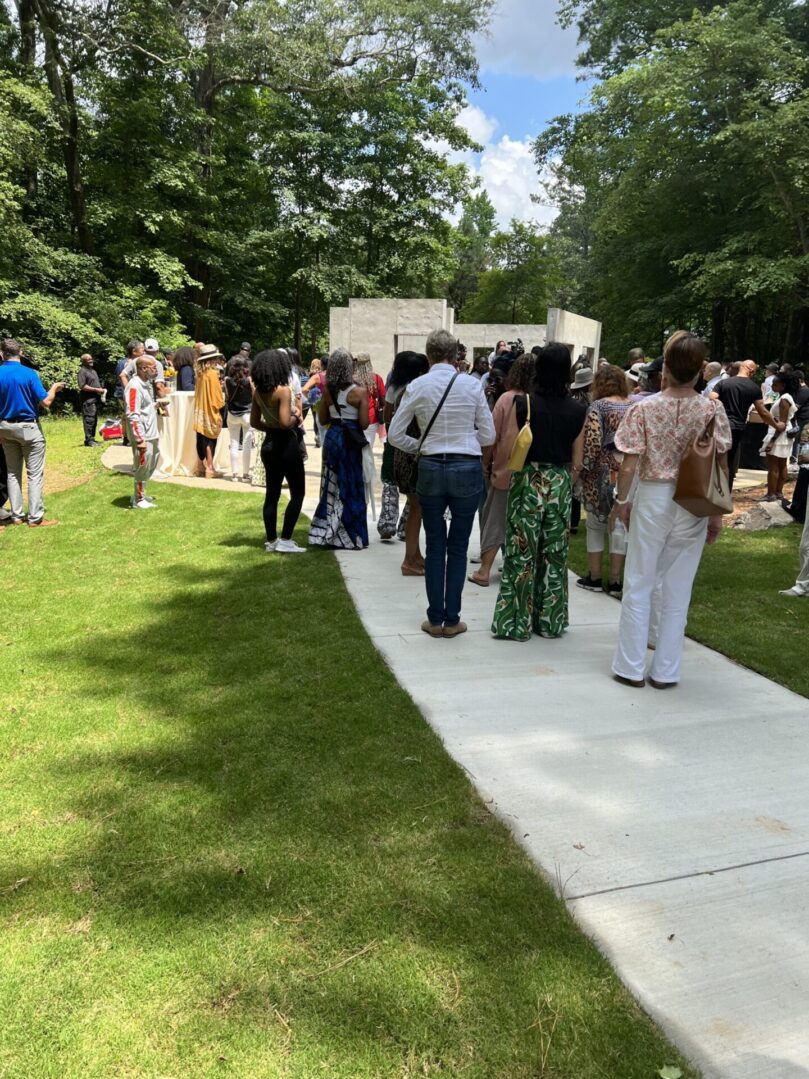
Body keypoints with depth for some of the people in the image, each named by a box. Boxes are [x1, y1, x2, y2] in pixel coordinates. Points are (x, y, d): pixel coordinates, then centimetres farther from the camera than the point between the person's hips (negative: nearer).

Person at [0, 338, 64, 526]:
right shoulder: (29, 373, -14)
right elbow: (46, 402, -16)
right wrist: (54, 387, 4)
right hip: (29, 428, -5)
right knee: (35, 474, 1)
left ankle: (16, 515, 17)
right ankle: (35, 518, 0)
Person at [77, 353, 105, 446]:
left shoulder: (93, 371, 22)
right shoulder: (82, 371, -7)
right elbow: (83, 386, -16)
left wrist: (102, 389, 10)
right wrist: (96, 390, -17)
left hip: (95, 398, 9)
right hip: (88, 399, -9)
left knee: (94, 420, 11)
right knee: (89, 419, -12)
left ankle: (91, 438, 18)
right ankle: (89, 439, -12)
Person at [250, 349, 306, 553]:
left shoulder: (258, 392, 5)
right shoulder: (283, 390, -18)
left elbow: (254, 422, 10)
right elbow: (285, 422, -24)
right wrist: (296, 416, -5)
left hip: (269, 444, 8)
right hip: (286, 444, -8)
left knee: (272, 493, 13)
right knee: (297, 493, 2)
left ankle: (271, 540, 18)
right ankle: (285, 540, -1)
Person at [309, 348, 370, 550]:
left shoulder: (327, 390, 0)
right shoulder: (359, 392, -12)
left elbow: (323, 419, 5)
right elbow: (364, 423, -13)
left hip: (332, 437, 4)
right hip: (350, 440, -4)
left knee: (332, 486, 14)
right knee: (350, 487, 6)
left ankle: (325, 532, 18)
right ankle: (350, 535, 12)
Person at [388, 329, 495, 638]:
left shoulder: (417, 387, -2)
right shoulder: (472, 385, -3)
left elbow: (395, 435, 1)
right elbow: (488, 436, 1)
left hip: (431, 469, 1)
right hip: (467, 469, 0)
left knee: (435, 546, 11)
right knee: (458, 546, 10)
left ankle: (435, 620, 17)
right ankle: (452, 620, 16)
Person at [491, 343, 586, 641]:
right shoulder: (578, 410, -2)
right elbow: (577, 457, 3)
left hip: (528, 480, -2)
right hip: (560, 484, 3)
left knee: (522, 553, 4)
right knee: (554, 554, 11)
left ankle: (516, 622, 10)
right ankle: (550, 620, 21)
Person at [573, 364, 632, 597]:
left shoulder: (598, 406, -7)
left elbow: (592, 441, -17)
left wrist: (581, 465, -9)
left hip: (602, 471, -4)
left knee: (596, 523, 8)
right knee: (619, 523, 8)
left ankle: (594, 577, 13)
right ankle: (615, 580, 12)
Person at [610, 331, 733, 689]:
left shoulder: (643, 409, -9)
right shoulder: (713, 411, -5)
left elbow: (629, 464, -9)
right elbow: (721, 467, -2)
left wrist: (621, 501, 5)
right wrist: (717, 512, 7)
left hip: (652, 498, -1)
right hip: (694, 506, 2)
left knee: (638, 585, 10)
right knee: (677, 590, 11)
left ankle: (631, 668, 17)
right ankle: (665, 671, 20)